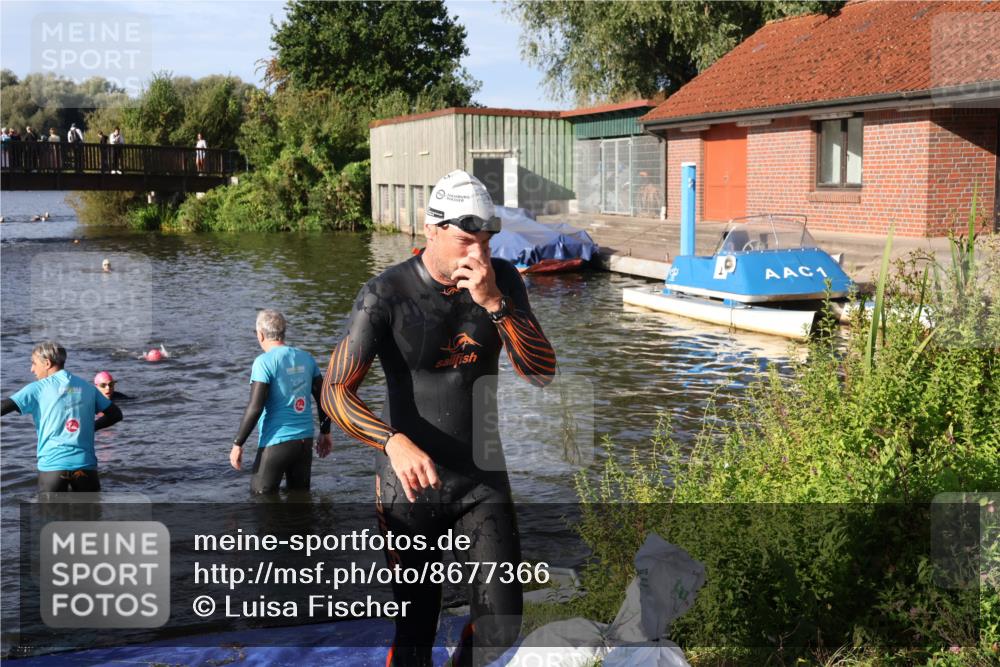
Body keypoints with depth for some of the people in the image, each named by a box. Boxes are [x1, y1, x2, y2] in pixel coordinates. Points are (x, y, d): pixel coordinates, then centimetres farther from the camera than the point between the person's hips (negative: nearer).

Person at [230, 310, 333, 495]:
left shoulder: (264, 362, -12)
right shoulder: (306, 358, 7)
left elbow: (255, 408, -17)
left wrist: (237, 444, -10)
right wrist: (325, 433, 23)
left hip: (277, 442, -6)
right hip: (305, 440, 6)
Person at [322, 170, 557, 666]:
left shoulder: (502, 280, -2)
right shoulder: (386, 294, -14)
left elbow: (542, 372, -8)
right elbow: (335, 390, -19)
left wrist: (493, 303, -22)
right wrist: (394, 442, -37)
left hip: (483, 479, 3)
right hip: (411, 485, -3)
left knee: (502, 623, 0)